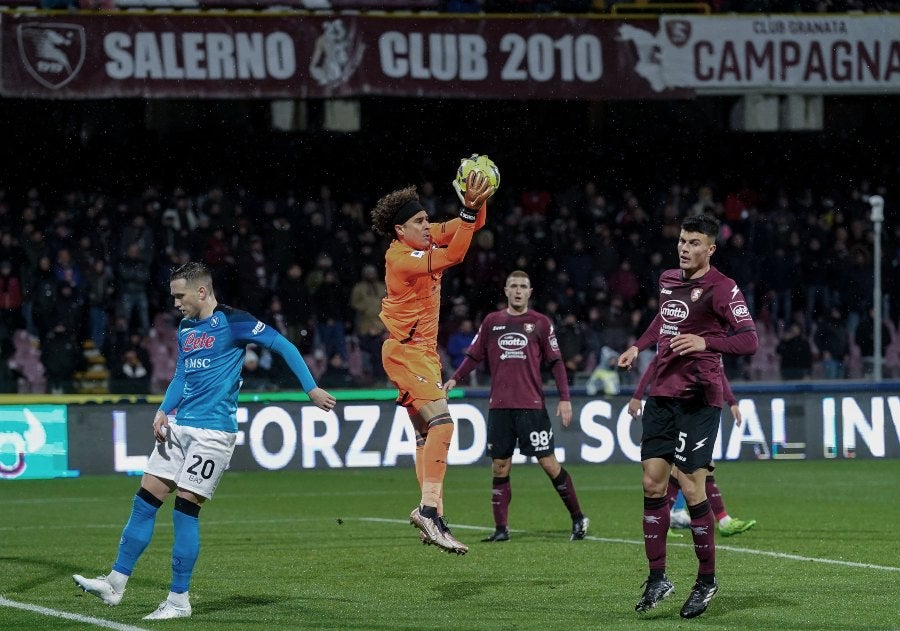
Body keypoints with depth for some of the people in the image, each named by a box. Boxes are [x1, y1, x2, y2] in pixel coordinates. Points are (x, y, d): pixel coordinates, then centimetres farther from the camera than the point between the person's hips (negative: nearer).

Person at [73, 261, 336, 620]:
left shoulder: (232, 322, -9)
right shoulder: (186, 329, 15)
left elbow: (283, 346, -8)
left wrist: (311, 389, -10)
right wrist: (163, 411, 6)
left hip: (213, 431, -8)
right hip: (180, 426, 8)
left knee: (185, 506, -8)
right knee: (146, 499, 3)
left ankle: (179, 600, 0)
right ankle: (115, 584, 8)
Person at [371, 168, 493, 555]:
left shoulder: (423, 242, 7)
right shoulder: (401, 259, -19)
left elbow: (471, 226, 11)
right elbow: (453, 256, -30)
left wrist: (477, 203, -10)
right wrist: (469, 208, -35)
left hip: (423, 352, 10)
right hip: (405, 352, -10)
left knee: (427, 433, 8)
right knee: (441, 422, -25)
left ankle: (433, 521, 7)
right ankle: (429, 508, -32)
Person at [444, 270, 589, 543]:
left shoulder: (540, 322, 3)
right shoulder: (492, 321, 10)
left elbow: (556, 362, 4)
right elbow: (474, 355, 13)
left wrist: (564, 398, -4)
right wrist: (454, 379, -3)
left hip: (531, 405, -3)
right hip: (499, 407, 3)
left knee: (549, 463, -4)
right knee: (499, 467, 2)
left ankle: (578, 518, 8)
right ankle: (501, 529, 7)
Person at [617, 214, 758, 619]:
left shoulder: (722, 289, -10)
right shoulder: (668, 280, 13)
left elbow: (750, 341, -16)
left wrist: (705, 342, -28)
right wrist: (639, 346, 27)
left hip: (698, 399, -7)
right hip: (662, 394, 7)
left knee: (691, 488, -8)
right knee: (653, 483, 2)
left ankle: (707, 580, 7)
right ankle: (657, 579, 8)